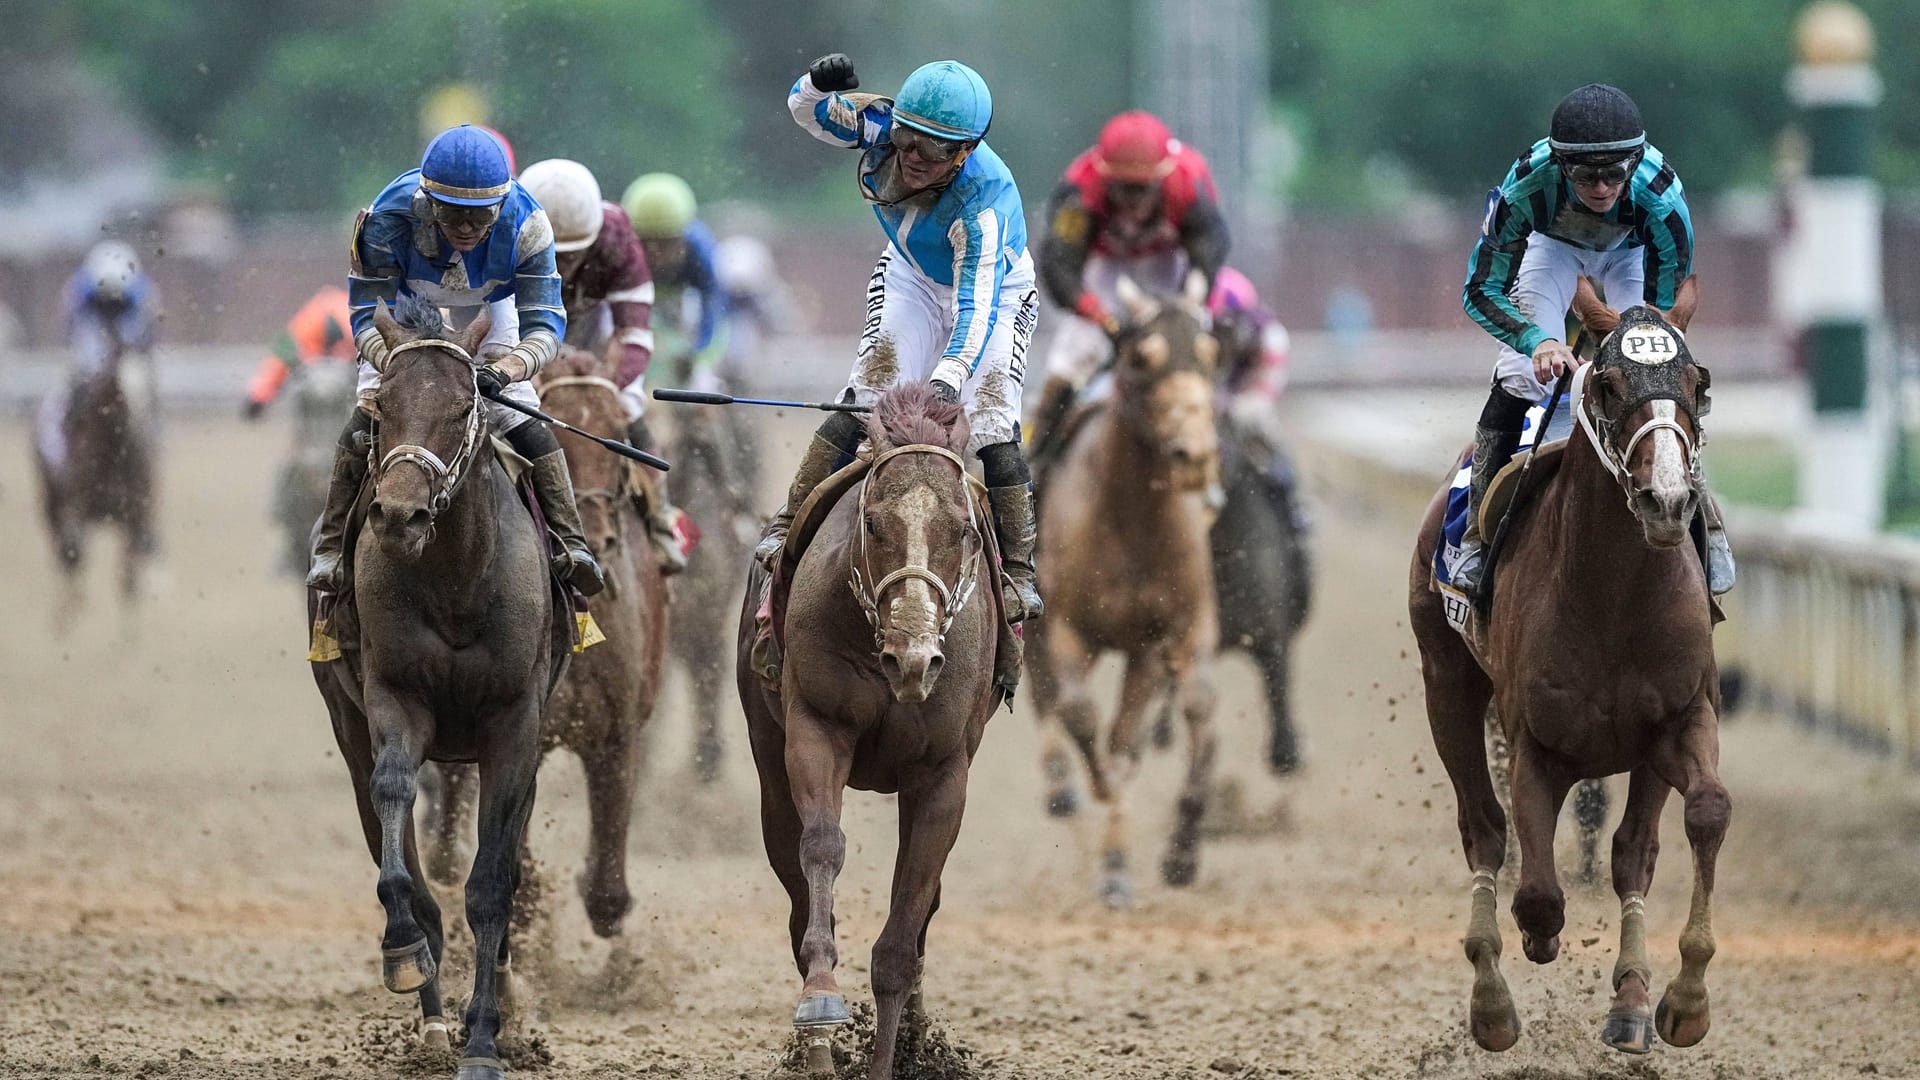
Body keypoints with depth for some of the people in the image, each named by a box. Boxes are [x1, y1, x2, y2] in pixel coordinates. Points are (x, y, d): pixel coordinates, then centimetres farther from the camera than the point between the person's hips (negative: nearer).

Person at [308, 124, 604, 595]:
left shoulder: (525, 224, -35)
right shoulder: (389, 219, -38)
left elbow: (545, 322, -35)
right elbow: (367, 315, -33)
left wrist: (505, 370, -56)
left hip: (488, 306, 1)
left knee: (524, 419, -15)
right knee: (368, 414, -17)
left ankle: (569, 543, -7)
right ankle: (332, 546, -7)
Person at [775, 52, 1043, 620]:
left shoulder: (985, 198, -41)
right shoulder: (882, 126, -28)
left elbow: (976, 309, -47)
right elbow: (808, 110, -10)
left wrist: (950, 377, -63)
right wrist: (819, 85, -35)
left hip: (994, 293, -4)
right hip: (911, 279, 4)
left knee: (992, 427, -14)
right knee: (864, 402, -10)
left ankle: (1017, 571, -4)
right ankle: (789, 525, -4)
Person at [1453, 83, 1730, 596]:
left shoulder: (1661, 196, -41)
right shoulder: (1527, 184, -41)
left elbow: (1665, 312, -30)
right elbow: (1481, 290, -33)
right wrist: (1537, 341, -51)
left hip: (1632, 251, 0)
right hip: (1554, 243, 0)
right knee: (1518, 378, -16)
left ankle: (1704, 530, -2)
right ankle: (1479, 535, -5)